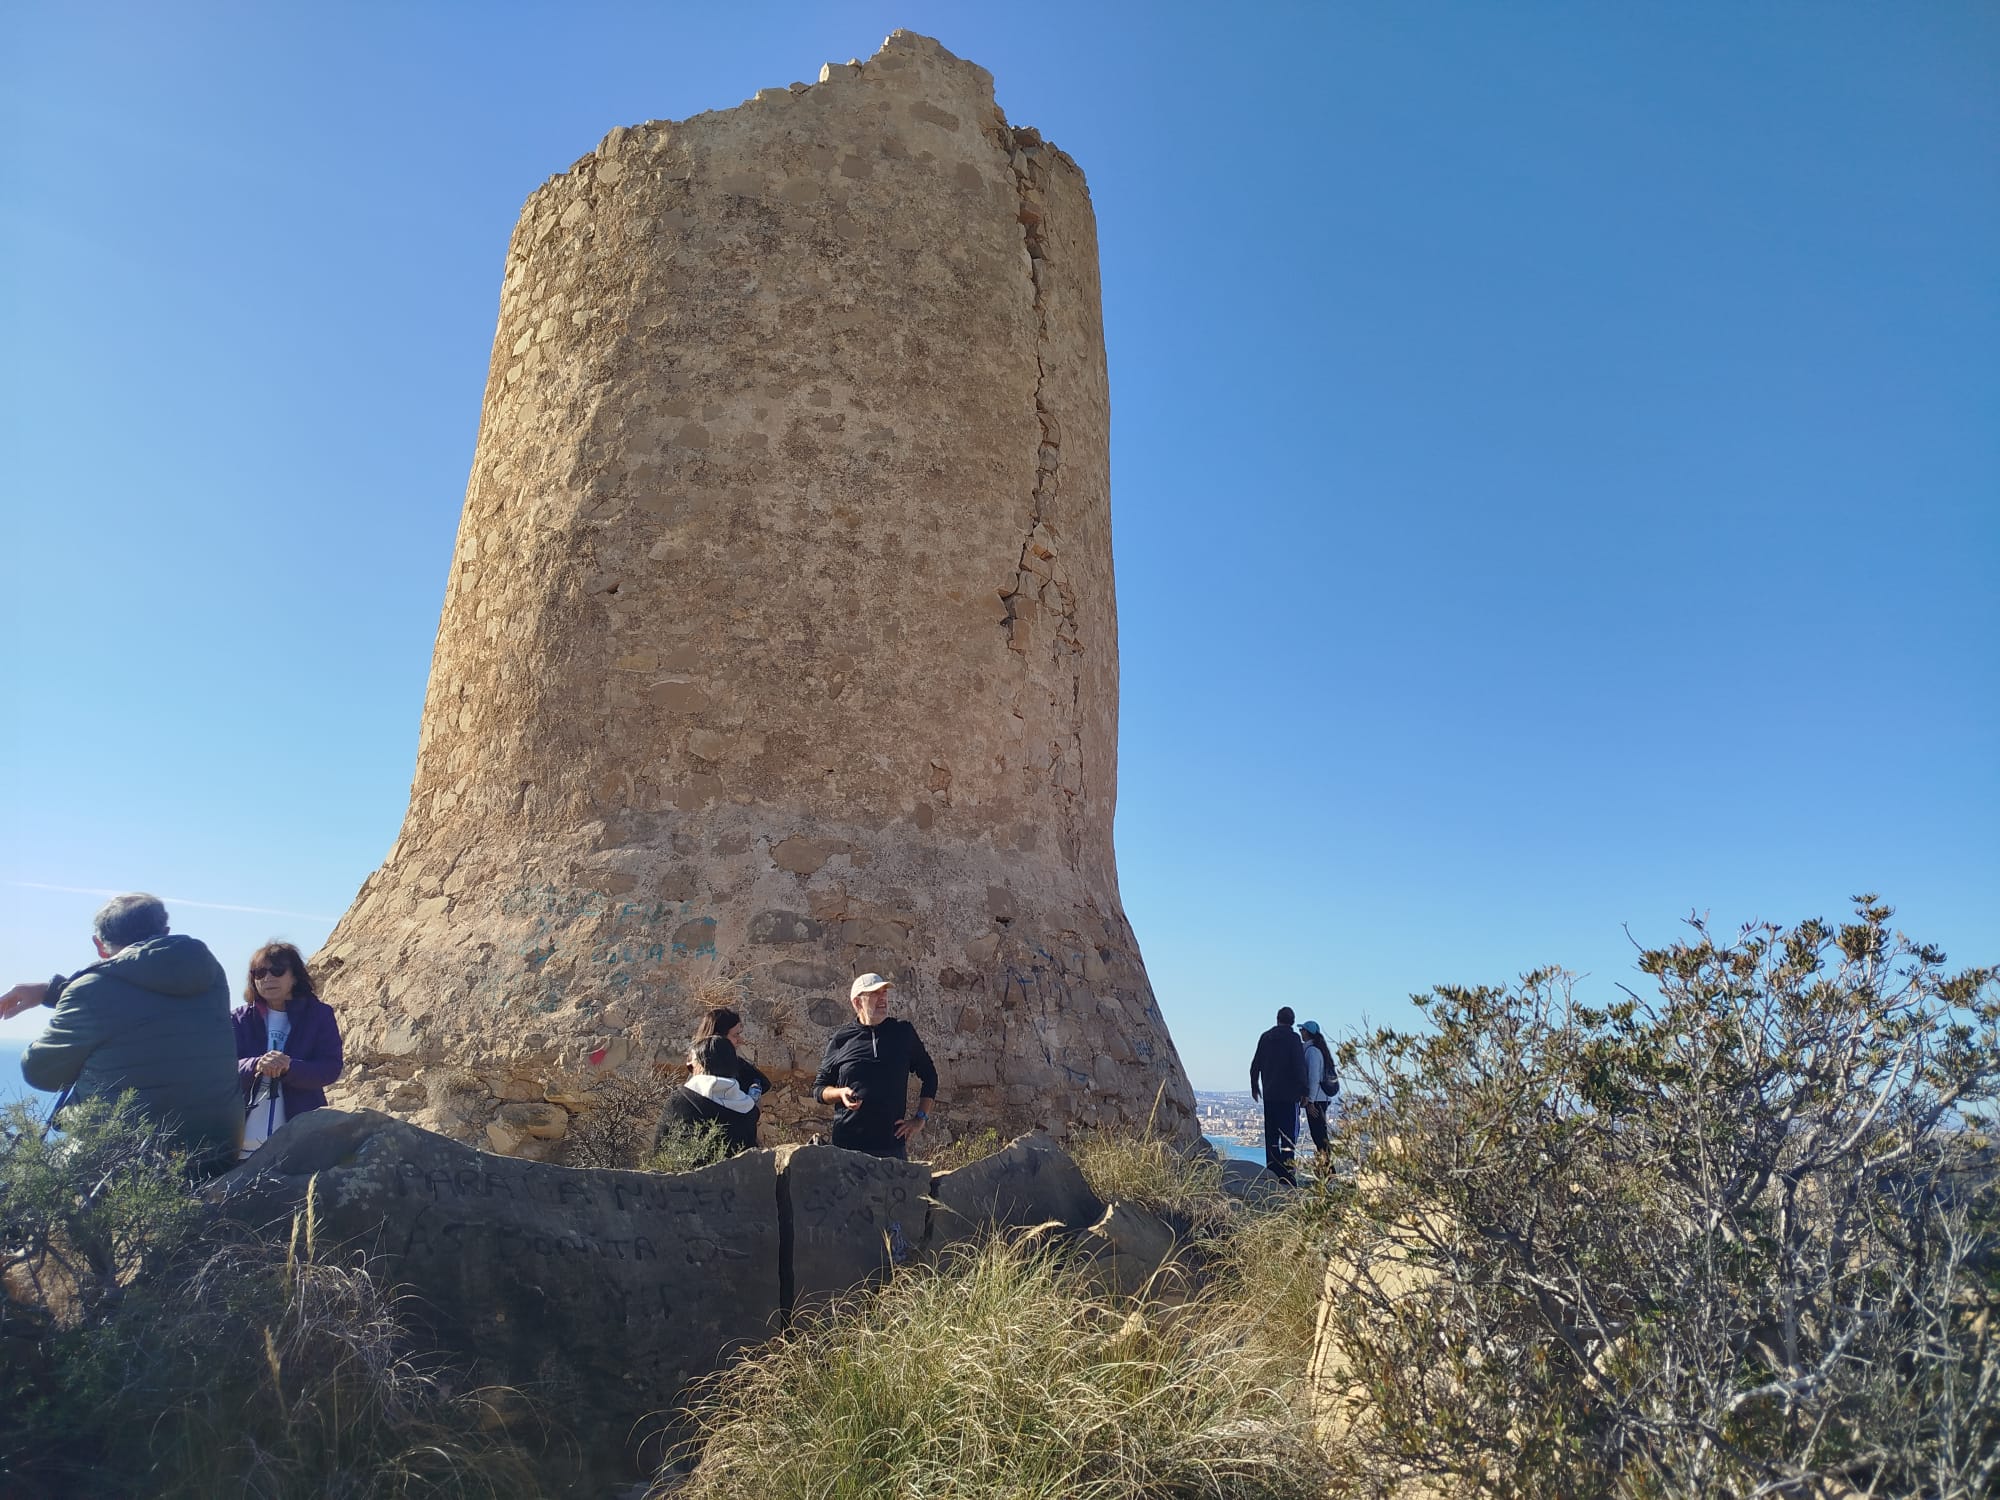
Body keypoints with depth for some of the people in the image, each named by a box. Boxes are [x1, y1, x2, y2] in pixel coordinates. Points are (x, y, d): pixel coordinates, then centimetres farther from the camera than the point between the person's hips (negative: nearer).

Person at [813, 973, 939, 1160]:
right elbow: (818, 1088, 12)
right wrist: (840, 1093, -9)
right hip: (847, 1143, -1)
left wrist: (920, 1119, 9)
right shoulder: (840, 1040, 6)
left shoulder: (903, 1033, 8)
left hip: (893, 1144, 1)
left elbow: (929, 1076, 17)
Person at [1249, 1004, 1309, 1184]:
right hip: (1289, 1095, -5)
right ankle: (1286, 1172, -13)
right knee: (1289, 1134, -4)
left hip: (1269, 1094, 5)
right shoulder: (1293, 1038, -7)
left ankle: (1273, 1172, 11)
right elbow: (1299, 1066, -12)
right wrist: (1303, 1092, -8)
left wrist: (1254, 1085, 24)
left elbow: (1255, 1064, 13)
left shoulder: (1265, 1037, 8)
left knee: (1271, 1135, 11)